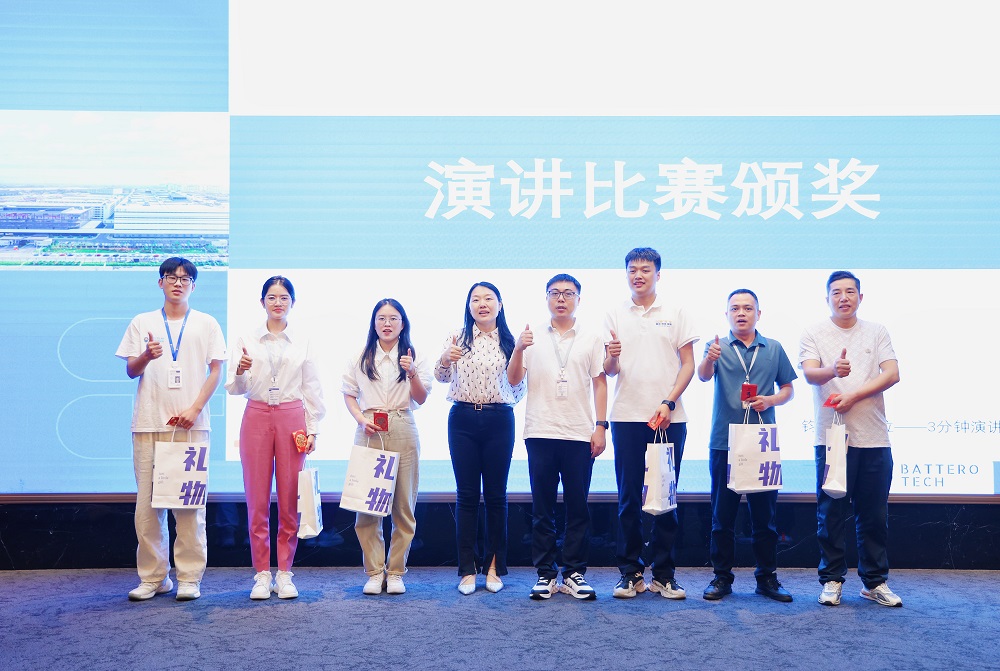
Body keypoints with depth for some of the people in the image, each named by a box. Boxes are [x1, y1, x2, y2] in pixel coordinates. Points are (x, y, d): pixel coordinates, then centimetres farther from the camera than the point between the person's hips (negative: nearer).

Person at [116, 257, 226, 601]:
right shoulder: (142, 323, 13)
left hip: (191, 422, -1)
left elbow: (215, 371, 6)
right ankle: (152, 577, 9)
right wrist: (147, 355, -16)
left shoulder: (206, 324, 11)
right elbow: (131, 370, 8)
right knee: (147, 500, 0)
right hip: (149, 422, 1)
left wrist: (194, 409, -7)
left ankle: (189, 578, 2)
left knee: (189, 502, -4)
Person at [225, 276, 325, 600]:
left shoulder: (303, 342, 8)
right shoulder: (247, 340, 6)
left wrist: (313, 428, 1)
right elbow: (234, 389, 2)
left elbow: (312, 389, 8)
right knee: (257, 500, 0)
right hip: (256, 418, 0)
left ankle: (284, 574, 11)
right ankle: (262, 574, 9)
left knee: (290, 501, 1)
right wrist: (240, 371, -20)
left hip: (292, 419, 0)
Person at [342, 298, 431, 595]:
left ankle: (396, 572, 9)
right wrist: (362, 419, -6)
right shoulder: (361, 357, 11)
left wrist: (412, 374, -16)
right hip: (368, 432, 0)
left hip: (403, 432, 0)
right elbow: (349, 394, 11)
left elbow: (421, 398, 2)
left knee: (403, 504, 0)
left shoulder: (414, 356, 8)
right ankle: (374, 571, 4)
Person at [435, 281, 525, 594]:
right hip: (463, 419, 0)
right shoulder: (458, 337, 3)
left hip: (499, 421, 0)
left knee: (496, 495, 5)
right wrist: (445, 359, -16)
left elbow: (518, 386, 13)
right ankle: (467, 569, 8)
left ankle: (494, 567, 14)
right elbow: (441, 377, 2)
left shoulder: (509, 341, 5)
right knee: (466, 495, 2)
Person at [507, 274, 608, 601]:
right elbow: (513, 379, 4)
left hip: (580, 435, 0)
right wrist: (519, 349, -14)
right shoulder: (533, 337, 8)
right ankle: (545, 574, 9)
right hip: (540, 433, 0)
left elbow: (599, 384, 7)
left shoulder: (592, 338, 9)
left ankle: (574, 573, 9)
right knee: (542, 509, 3)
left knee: (578, 508, 2)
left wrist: (600, 426, -1)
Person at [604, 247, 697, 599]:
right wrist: (612, 358, -16)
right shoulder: (615, 316, 10)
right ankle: (631, 573, 10)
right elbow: (609, 370, 8)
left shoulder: (675, 314, 7)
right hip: (627, 417, 1)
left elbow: (688, 364, 3)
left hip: (669, 418, -1)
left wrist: (669, 403, -10)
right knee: (629, 498, 3)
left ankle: (663, 574, 10)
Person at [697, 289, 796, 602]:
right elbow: (704, 376, -17)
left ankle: (767, 577, 14)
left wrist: (771, 400, -9)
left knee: (765, 513, 5)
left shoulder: (774, 349, 9)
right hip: (724, 443, -1)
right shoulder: (717, 347, 2)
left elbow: (788, 388, 13)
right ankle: (722, 576, 11)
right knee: (722, 514, 3)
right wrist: (710, 359, -40)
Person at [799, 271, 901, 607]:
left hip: (874, 438, 2)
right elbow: (810, 373, -11)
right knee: (831, 512, 1)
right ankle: (832, 579, 10)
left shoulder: (877, 332, 11)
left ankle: (875, 582, 15)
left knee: (874, 515, 6)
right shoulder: (814, 334, 5)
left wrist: (854, 394, -13)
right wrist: (833, 371, -34)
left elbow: (892, 374, -1)